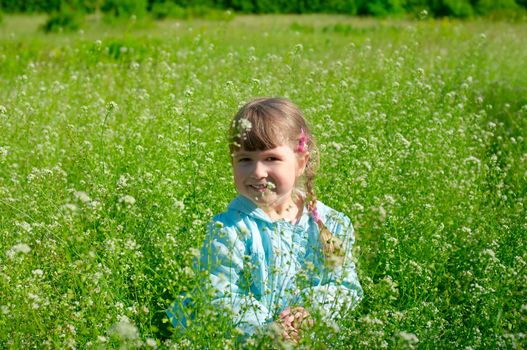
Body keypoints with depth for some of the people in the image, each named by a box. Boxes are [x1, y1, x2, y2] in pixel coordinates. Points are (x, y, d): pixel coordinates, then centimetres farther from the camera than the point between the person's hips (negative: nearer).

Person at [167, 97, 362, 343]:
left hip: (312, 338, 2)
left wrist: (312, 309, -13)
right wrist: (269, 330, -23)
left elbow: (347, 286, 5)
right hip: (245, 341, -2)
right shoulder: (228, 229, -9)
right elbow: (219, 298, -13)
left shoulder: (330, 225, 1)